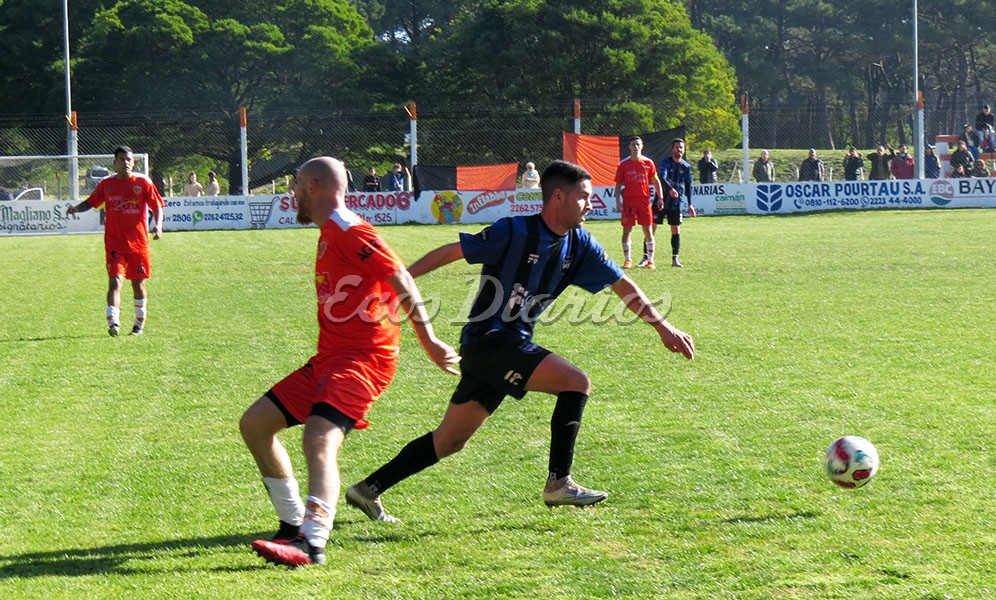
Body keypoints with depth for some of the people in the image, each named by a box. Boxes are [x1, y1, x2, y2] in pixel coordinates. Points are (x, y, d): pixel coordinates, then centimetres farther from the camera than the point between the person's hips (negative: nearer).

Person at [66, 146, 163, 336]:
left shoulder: (143, 182, 0)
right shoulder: (107, 184, 4)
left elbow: (157, 206, 0)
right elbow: (91, 202, 14)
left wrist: (158, 225, -17)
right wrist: (76, 208, -6)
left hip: (138, 242, 0)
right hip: (114, 243, 0)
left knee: (138, 283, 10)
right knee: (115, 281, -15)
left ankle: (139, 324, 25)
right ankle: (113, 322, -24)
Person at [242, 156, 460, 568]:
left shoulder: (347, 230, -11)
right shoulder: (330, 233, 20)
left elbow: (400, 280, -16)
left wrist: (429, 342, -16)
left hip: (362, 357, -11)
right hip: (330, 357, 11)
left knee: (319, 438, -31)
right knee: (254, 424, 11)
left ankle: (312, 544, -45)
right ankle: (295, 525, 16)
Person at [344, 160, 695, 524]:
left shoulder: (578, 245, 6)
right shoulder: (515, 231, -15)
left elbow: (621, 285, 12)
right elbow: (451, 252, -11)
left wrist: (663, 326, 11)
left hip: (512, 345, 8)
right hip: (487, 340, -8)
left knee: (450, 442, 10)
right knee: (576, 382, -17)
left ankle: (368, 490, 18)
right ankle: (559, 483, -11)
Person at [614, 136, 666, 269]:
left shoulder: (648, 163, 4)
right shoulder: (624, 164, 2)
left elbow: (656, 181, 11)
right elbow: (618, 184, 5)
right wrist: (618, 201, -3)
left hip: (644, 200, 1)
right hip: (628, 201, 0)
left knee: (648, 231, 0)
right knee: (627, 230, 0)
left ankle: (650, 260, 7)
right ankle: (627, 260, 9)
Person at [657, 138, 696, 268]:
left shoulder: (686, 166, 4)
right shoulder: (666, 162, -9)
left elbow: (688, 185, 10)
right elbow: (662, 178, -24)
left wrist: (690, 204, 5)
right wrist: (670, 189, -43)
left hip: (676, 202, 3)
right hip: (661, 199, -3)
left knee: (676, 229, 2)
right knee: (652, 227, -3)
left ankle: (675, 259, 7)